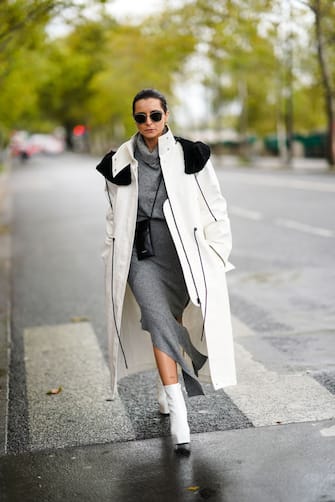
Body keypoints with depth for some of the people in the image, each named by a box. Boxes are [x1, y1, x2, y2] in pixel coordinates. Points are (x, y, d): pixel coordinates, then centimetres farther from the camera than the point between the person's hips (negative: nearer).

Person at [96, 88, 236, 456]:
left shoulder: (189, 155, -1)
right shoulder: (120, 162, 5)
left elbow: (215, 206, 5)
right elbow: (114, 215, 14)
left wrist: (215, 253, 2)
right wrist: (113, 259, 13)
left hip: (181, 250, 0)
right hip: (140, 252, 0)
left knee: (172, 323, 8)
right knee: (159, 321, -16)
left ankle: (166, 388, 38)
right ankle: (178, 413, -16)